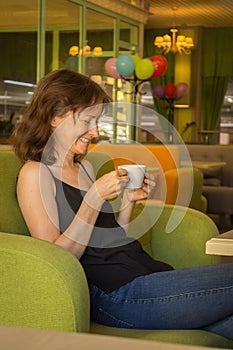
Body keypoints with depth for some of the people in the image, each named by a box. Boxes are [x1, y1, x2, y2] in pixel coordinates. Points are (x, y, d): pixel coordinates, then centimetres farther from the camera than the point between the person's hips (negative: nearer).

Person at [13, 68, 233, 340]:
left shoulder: (83, 166, 20)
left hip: (145, 272, 8)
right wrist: (95, 197, -16)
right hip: (114, 294, -8)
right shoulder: (35, 174, -4)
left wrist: (129, 201, 7)